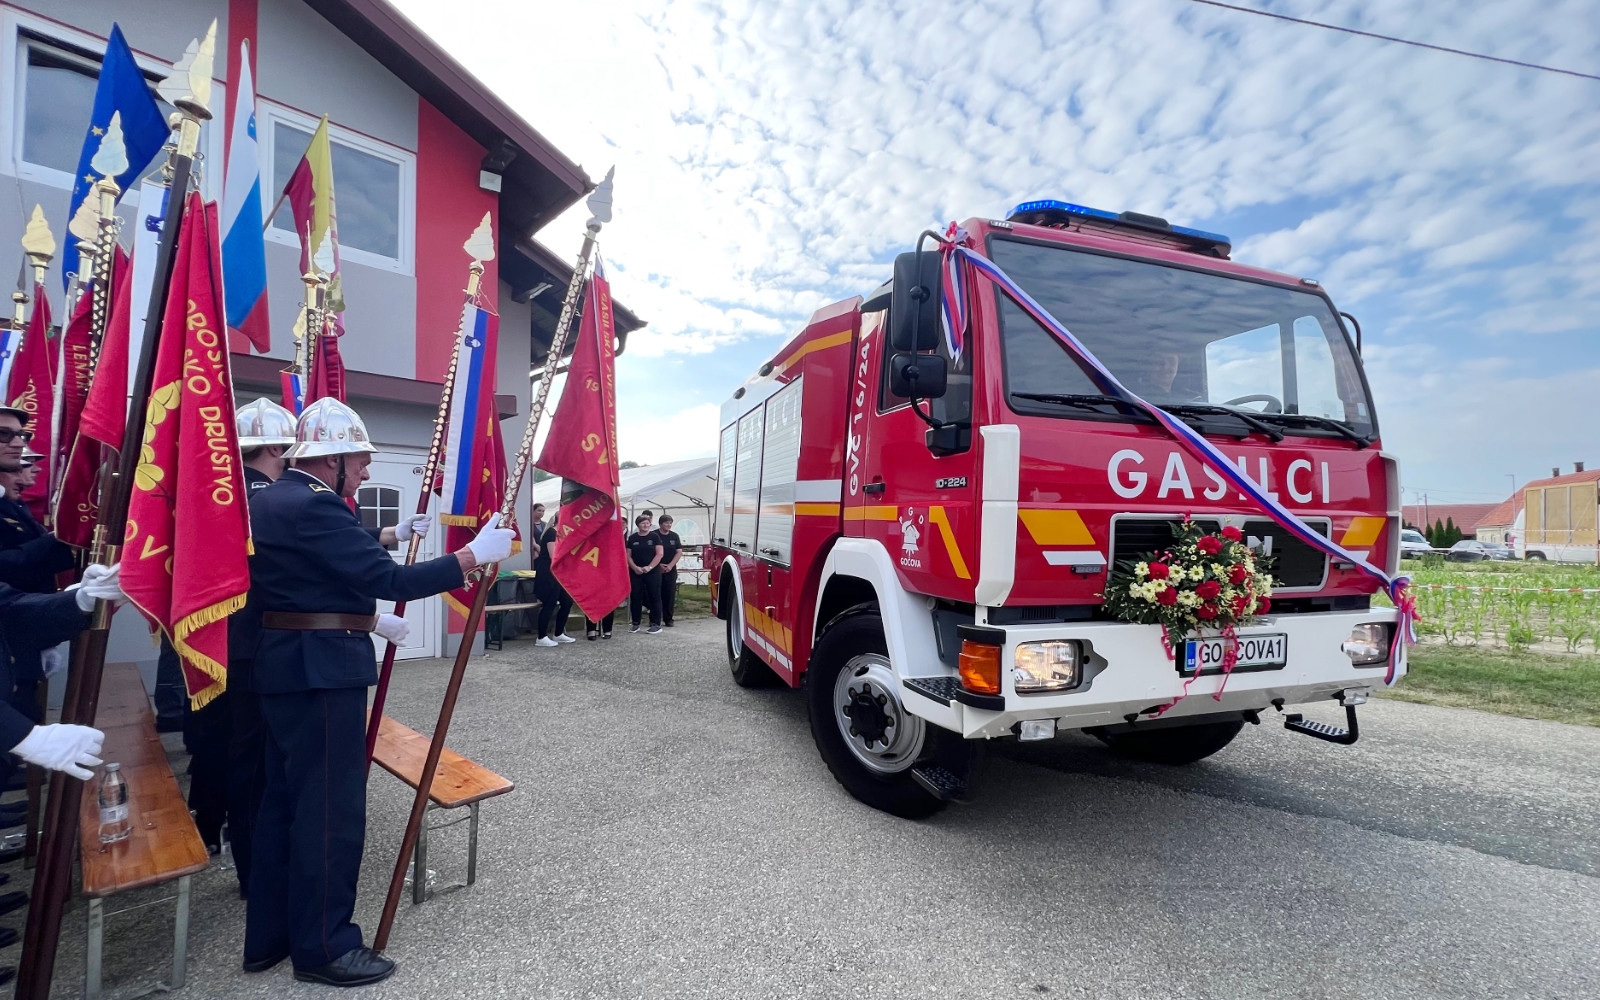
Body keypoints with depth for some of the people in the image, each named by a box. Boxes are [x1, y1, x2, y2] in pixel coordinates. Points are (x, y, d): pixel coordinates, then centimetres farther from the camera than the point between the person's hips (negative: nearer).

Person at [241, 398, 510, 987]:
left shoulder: (269, 501, 13)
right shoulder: (314, 506, -19)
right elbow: (393, 581, -25)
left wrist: (366, 619, 21)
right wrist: (474, 555, -20)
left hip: (285, 667, 11)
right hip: (322, 671, -11)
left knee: (285, 800, 18)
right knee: (330, 808, 1)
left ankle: (268, 936, 31)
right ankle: (323, 946, 14)